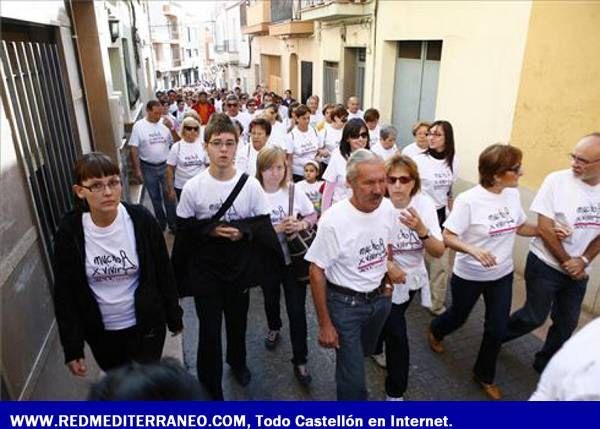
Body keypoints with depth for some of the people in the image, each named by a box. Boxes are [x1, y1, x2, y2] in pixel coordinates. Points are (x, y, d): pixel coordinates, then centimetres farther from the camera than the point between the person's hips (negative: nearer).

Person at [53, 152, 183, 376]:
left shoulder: (141, 220, -17)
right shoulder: (69, 232, -15)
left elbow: (164, 273, -6)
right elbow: (64, 293, -6)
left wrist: (174, 317, 2)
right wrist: (72, 348, -4)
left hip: (146, 326, -1)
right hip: (100, 331, 2)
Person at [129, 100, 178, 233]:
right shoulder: (139, 126, -8)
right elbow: (134, 149, -7)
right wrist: (137, 169, -9)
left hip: (165, 166, 1)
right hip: (148, 168, 0)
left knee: (169, 195, 5)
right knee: (155, 197, 14)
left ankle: (172, 222, 19)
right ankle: (161, 222, 30)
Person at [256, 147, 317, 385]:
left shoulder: (294, 191, -8)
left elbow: (313, 215, 3)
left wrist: (301, 224, -17)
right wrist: (276, 227, -26)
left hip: (293, 259, 0)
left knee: (297, 310, 1)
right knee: (271, 300, 24)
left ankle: (299, 361, 18)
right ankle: (274, 328, 57)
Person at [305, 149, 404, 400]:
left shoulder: (387, 208, -9)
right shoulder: (334, 220, -26)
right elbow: (316, 271, -17)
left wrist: (387, 276, 5)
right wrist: (324, 324, -14)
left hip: (380, 298, 6)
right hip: (345, 304, -5)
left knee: (363, 354, 28)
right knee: (354, 381, 1)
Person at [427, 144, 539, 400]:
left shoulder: (512, 194, -6)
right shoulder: (469, 200, -25)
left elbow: (520, 227, 9)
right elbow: (447, 237, -23)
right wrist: (473, 249, -40)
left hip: (502, 275, 5)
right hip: (469, 276, -5)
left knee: (497, 330, 11)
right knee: (458, 317, 19)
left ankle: (484, 375, 35)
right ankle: (435, 331, 55)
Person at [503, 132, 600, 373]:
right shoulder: (557, 181, -16)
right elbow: (544, 229, -15)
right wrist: (567, 262, -11)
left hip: (579, 270, 5)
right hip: (546, 265, -4)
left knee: (567, 323, 13)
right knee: (535, 316, 3)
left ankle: (545, 363, 35)